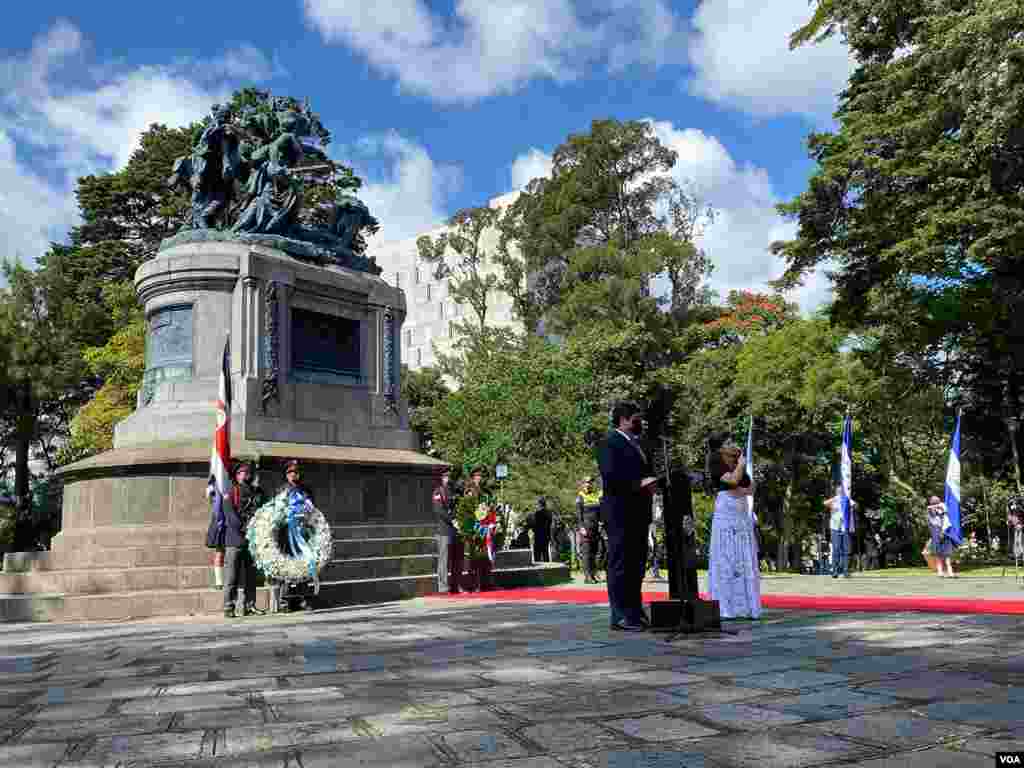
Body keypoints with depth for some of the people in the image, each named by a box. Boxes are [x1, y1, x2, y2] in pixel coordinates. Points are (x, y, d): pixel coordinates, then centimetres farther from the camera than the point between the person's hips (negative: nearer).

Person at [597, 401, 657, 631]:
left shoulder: (637, 444, 21)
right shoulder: (610, 443, -8)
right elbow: (610, 477, -18)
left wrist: (651, 484, 8)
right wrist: (639, 484, -20)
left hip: (638, 512, 9)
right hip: (620, 512, -9)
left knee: (637, 564, 13)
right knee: (620, 564, -5)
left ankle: (635, 611, 21)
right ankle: (620, 616, -1)